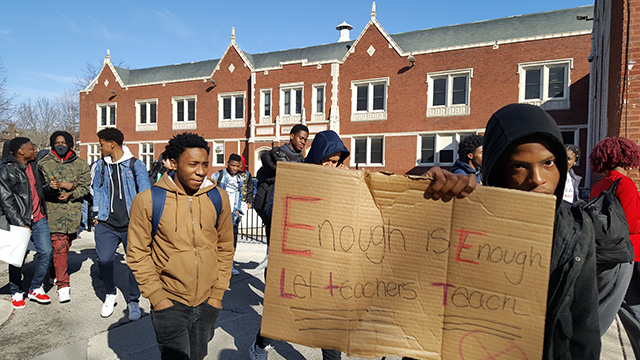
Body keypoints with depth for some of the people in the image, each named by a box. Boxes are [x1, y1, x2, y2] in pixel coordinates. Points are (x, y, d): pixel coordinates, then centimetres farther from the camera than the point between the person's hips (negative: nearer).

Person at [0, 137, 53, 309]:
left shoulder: (34, 165, 11)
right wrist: (20, 224, -16)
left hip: (39, 219, 5)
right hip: (19, 221, -5)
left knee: (46, 252, -1)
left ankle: (35, 288, 15)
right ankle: (16, 292, 23)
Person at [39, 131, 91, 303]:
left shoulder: (80, 164, 9)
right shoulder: (44, 163, 6)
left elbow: (85, 186, 4)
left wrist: (71, 193, -14)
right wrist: (63, 185, -14)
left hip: (73, 211, 2)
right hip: (53, 210, -2)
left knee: (66, 245, 11)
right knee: (59, 247, -9)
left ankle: (57, 272, 34)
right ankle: (63, 285, -4)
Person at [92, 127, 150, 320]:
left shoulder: (135, 165, -2)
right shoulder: (101, 165, 9)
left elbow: (145, 193, 1)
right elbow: (97, 190, 19)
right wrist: (97, 214, 12)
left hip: (132, 225, -3)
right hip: (106, 225, 3)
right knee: (104, 261, 0)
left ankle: (133, 300, 20)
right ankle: (110, 294, 27)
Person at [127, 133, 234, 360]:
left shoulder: (218, 198, -4)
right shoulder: (147, 200, -11)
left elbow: (225, 249, 4)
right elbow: (137, 254, -4)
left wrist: (218, 293, 2)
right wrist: (157, 297, -7)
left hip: (207, 302, 3)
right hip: (169, 302, -3)